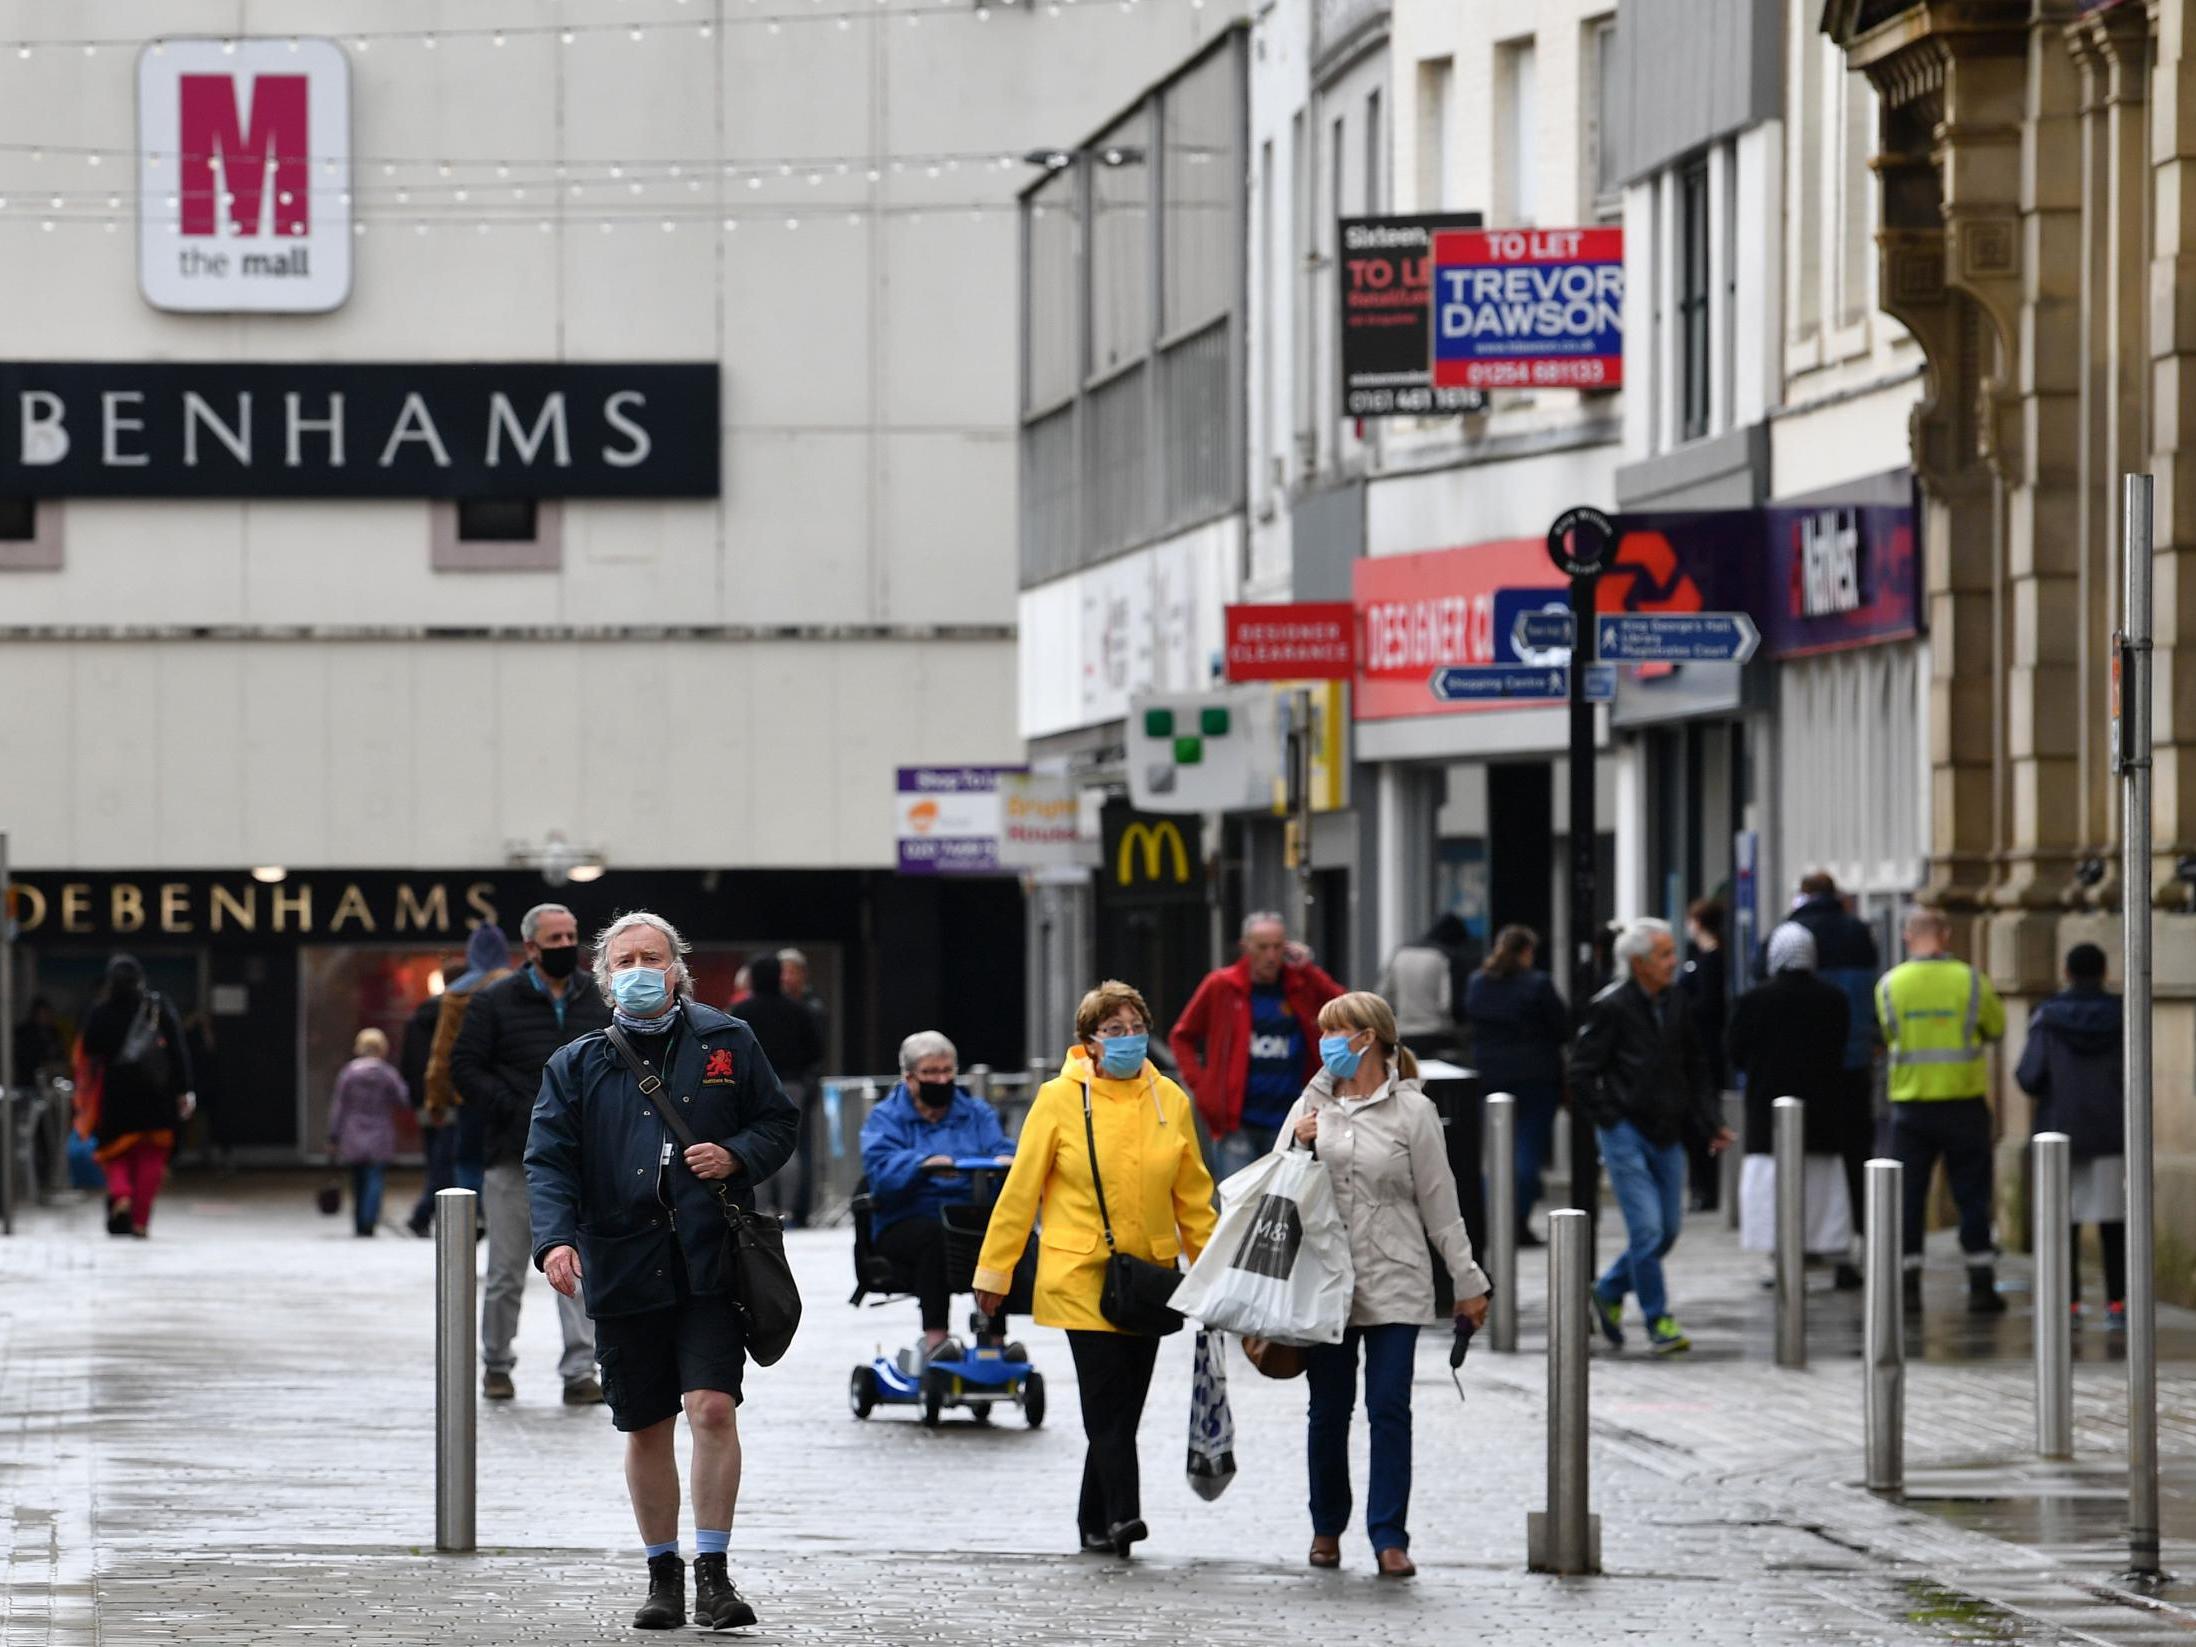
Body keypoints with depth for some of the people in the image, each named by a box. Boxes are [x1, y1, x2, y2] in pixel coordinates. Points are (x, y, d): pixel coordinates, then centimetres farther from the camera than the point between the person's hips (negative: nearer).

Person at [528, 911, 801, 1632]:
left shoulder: (726, 1043, 8)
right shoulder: (577, 1065, 8)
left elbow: (779, 1121, 14)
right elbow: (549, 1160, 1)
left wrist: (739, 1156, -7)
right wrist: (555, 1238, -16)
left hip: (711, 1264, -2)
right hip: (623, 1268, 2)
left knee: (713, 1407, -14)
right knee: (646, 1428, 8)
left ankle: (713, 1572, -7)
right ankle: (663, 1574, 21)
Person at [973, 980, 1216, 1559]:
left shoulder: (1169, 1100, 7)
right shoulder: (1060, 1099, -4)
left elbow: (1192, 1192, 15)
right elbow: (1020, 1189, 0)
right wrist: (994, 1271, 1)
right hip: (1081, 1273, -4)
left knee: (1124, 1404, 6)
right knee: (1108, 1398, -15)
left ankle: (1097, 1522, 17)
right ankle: (1122, 1514, -20)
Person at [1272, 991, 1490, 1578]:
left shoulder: (1411, 1111, -1)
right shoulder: (1313, 1105, 9)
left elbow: (1439, 1201, 2)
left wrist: (1467, 1282, 4)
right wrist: (1298, 1148, -7)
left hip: (1394, 1281, -3)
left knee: (1389, 1407, -6)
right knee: (1329, 1408, 7)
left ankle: (1390, 1537, -5)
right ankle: (1327, 1527, 21)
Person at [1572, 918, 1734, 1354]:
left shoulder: (1678, 1003, 7)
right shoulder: (1611, 1007, -10)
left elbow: (1697, 1068, 16)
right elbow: (1582, 1072, -6)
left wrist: (1709, 1122, 8)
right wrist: (1610, 1118, -10)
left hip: (1667, 1136, 6)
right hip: (1626, 1134, -6)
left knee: (1668, 1231, 8)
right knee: (1647, 1228, -10)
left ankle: (1610, 1291, 29)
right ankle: (1659, 1321, -1)